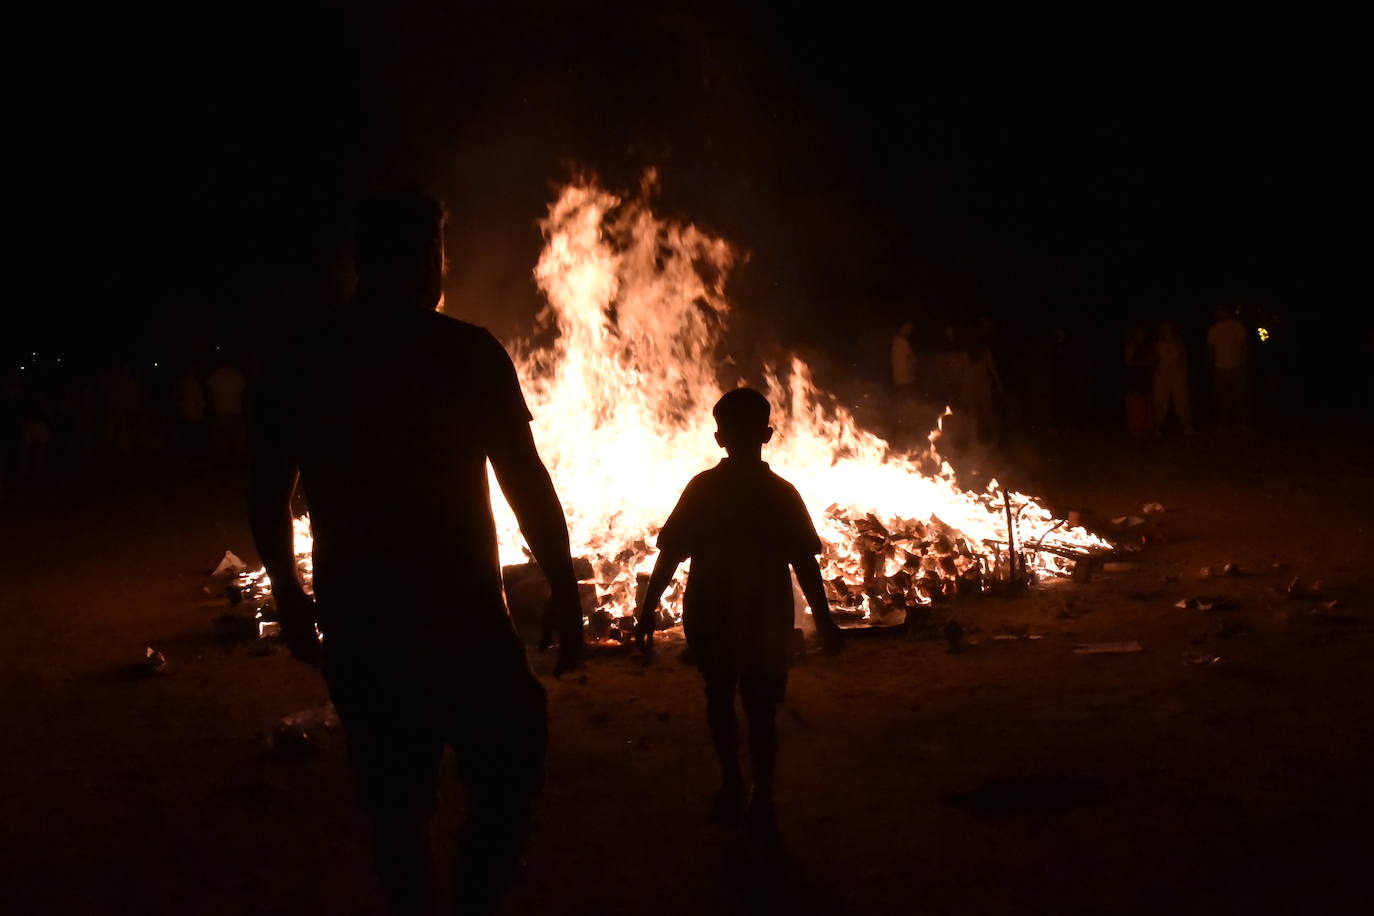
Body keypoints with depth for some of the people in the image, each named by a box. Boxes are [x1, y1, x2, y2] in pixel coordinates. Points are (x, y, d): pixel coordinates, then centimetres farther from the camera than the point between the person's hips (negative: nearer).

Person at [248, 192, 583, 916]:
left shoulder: (295, 368, 4)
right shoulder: (466, 353, -8)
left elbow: (266, 501, 10)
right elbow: (527, 482, -9)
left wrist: (290, 598, 24)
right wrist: (564, 593, 0)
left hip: (357, 621, 4)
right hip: (459, 619, -4)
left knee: (395, 803, 15)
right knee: (508, 780, 10)